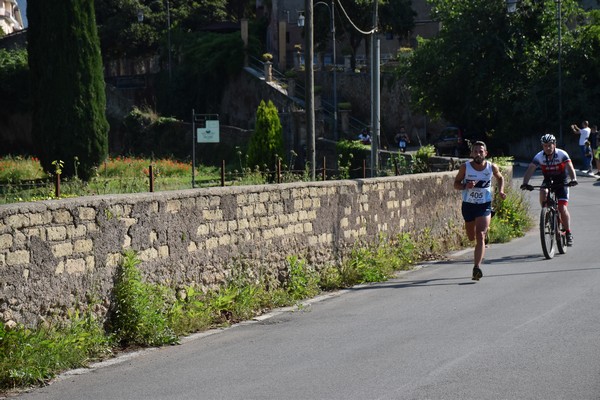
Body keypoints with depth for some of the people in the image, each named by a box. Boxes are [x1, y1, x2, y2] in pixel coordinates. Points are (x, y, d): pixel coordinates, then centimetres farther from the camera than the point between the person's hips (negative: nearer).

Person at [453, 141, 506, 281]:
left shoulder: (492, 167, -8)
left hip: (485, 206, -2)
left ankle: (477, 268, -23)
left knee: (480, 236, -18)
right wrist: (466, 186, -22)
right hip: (468, 205, 2)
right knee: (472, 238, 17)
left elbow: (500, 178, 14)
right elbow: (456, 184, -1)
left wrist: (500, 191, -4)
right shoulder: (465, 167, -12)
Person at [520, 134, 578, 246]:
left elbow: (570, 167, -32)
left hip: (561, 181, -2)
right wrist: (525, 183, -41)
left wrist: (573, 179, -52)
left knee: (562, 208, -11)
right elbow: (530, 170, -24)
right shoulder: (539, 156, -15)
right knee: (543, 193, -33)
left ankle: (568, 233, 2)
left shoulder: (562, 154, -20)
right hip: (548, 180, 2)